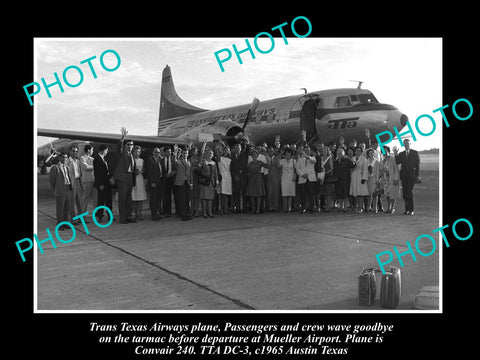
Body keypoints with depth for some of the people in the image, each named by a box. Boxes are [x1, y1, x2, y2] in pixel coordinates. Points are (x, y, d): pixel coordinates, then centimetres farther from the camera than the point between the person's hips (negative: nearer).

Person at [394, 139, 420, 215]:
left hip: (411, 175, -3)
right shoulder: (401, 154, 14)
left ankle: (412, 210, -3)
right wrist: (396, 154, -13)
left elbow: (417, 165, 2)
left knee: (410, 192, -9)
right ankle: (407, 209, 10)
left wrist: (417, 176, -4)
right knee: (405, 193, 3)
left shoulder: (415, 153, 5)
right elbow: (397, 162, -1)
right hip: (404, 176, 4)